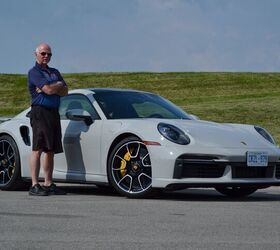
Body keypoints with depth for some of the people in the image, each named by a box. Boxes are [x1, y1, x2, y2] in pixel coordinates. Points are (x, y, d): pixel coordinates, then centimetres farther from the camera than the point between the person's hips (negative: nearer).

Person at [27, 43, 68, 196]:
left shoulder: (55, 72, 21)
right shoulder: (34, 72, -3)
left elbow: (65, 92, 9)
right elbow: (49, 89, -16)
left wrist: (52, 88, -7)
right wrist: (59, 85, 3)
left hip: (54, 113, 8)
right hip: (40, 112, -7)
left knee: (51, 150, 8)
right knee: (37, 149, -11)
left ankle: (48, 184, 13)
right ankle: (35, 186, -13)